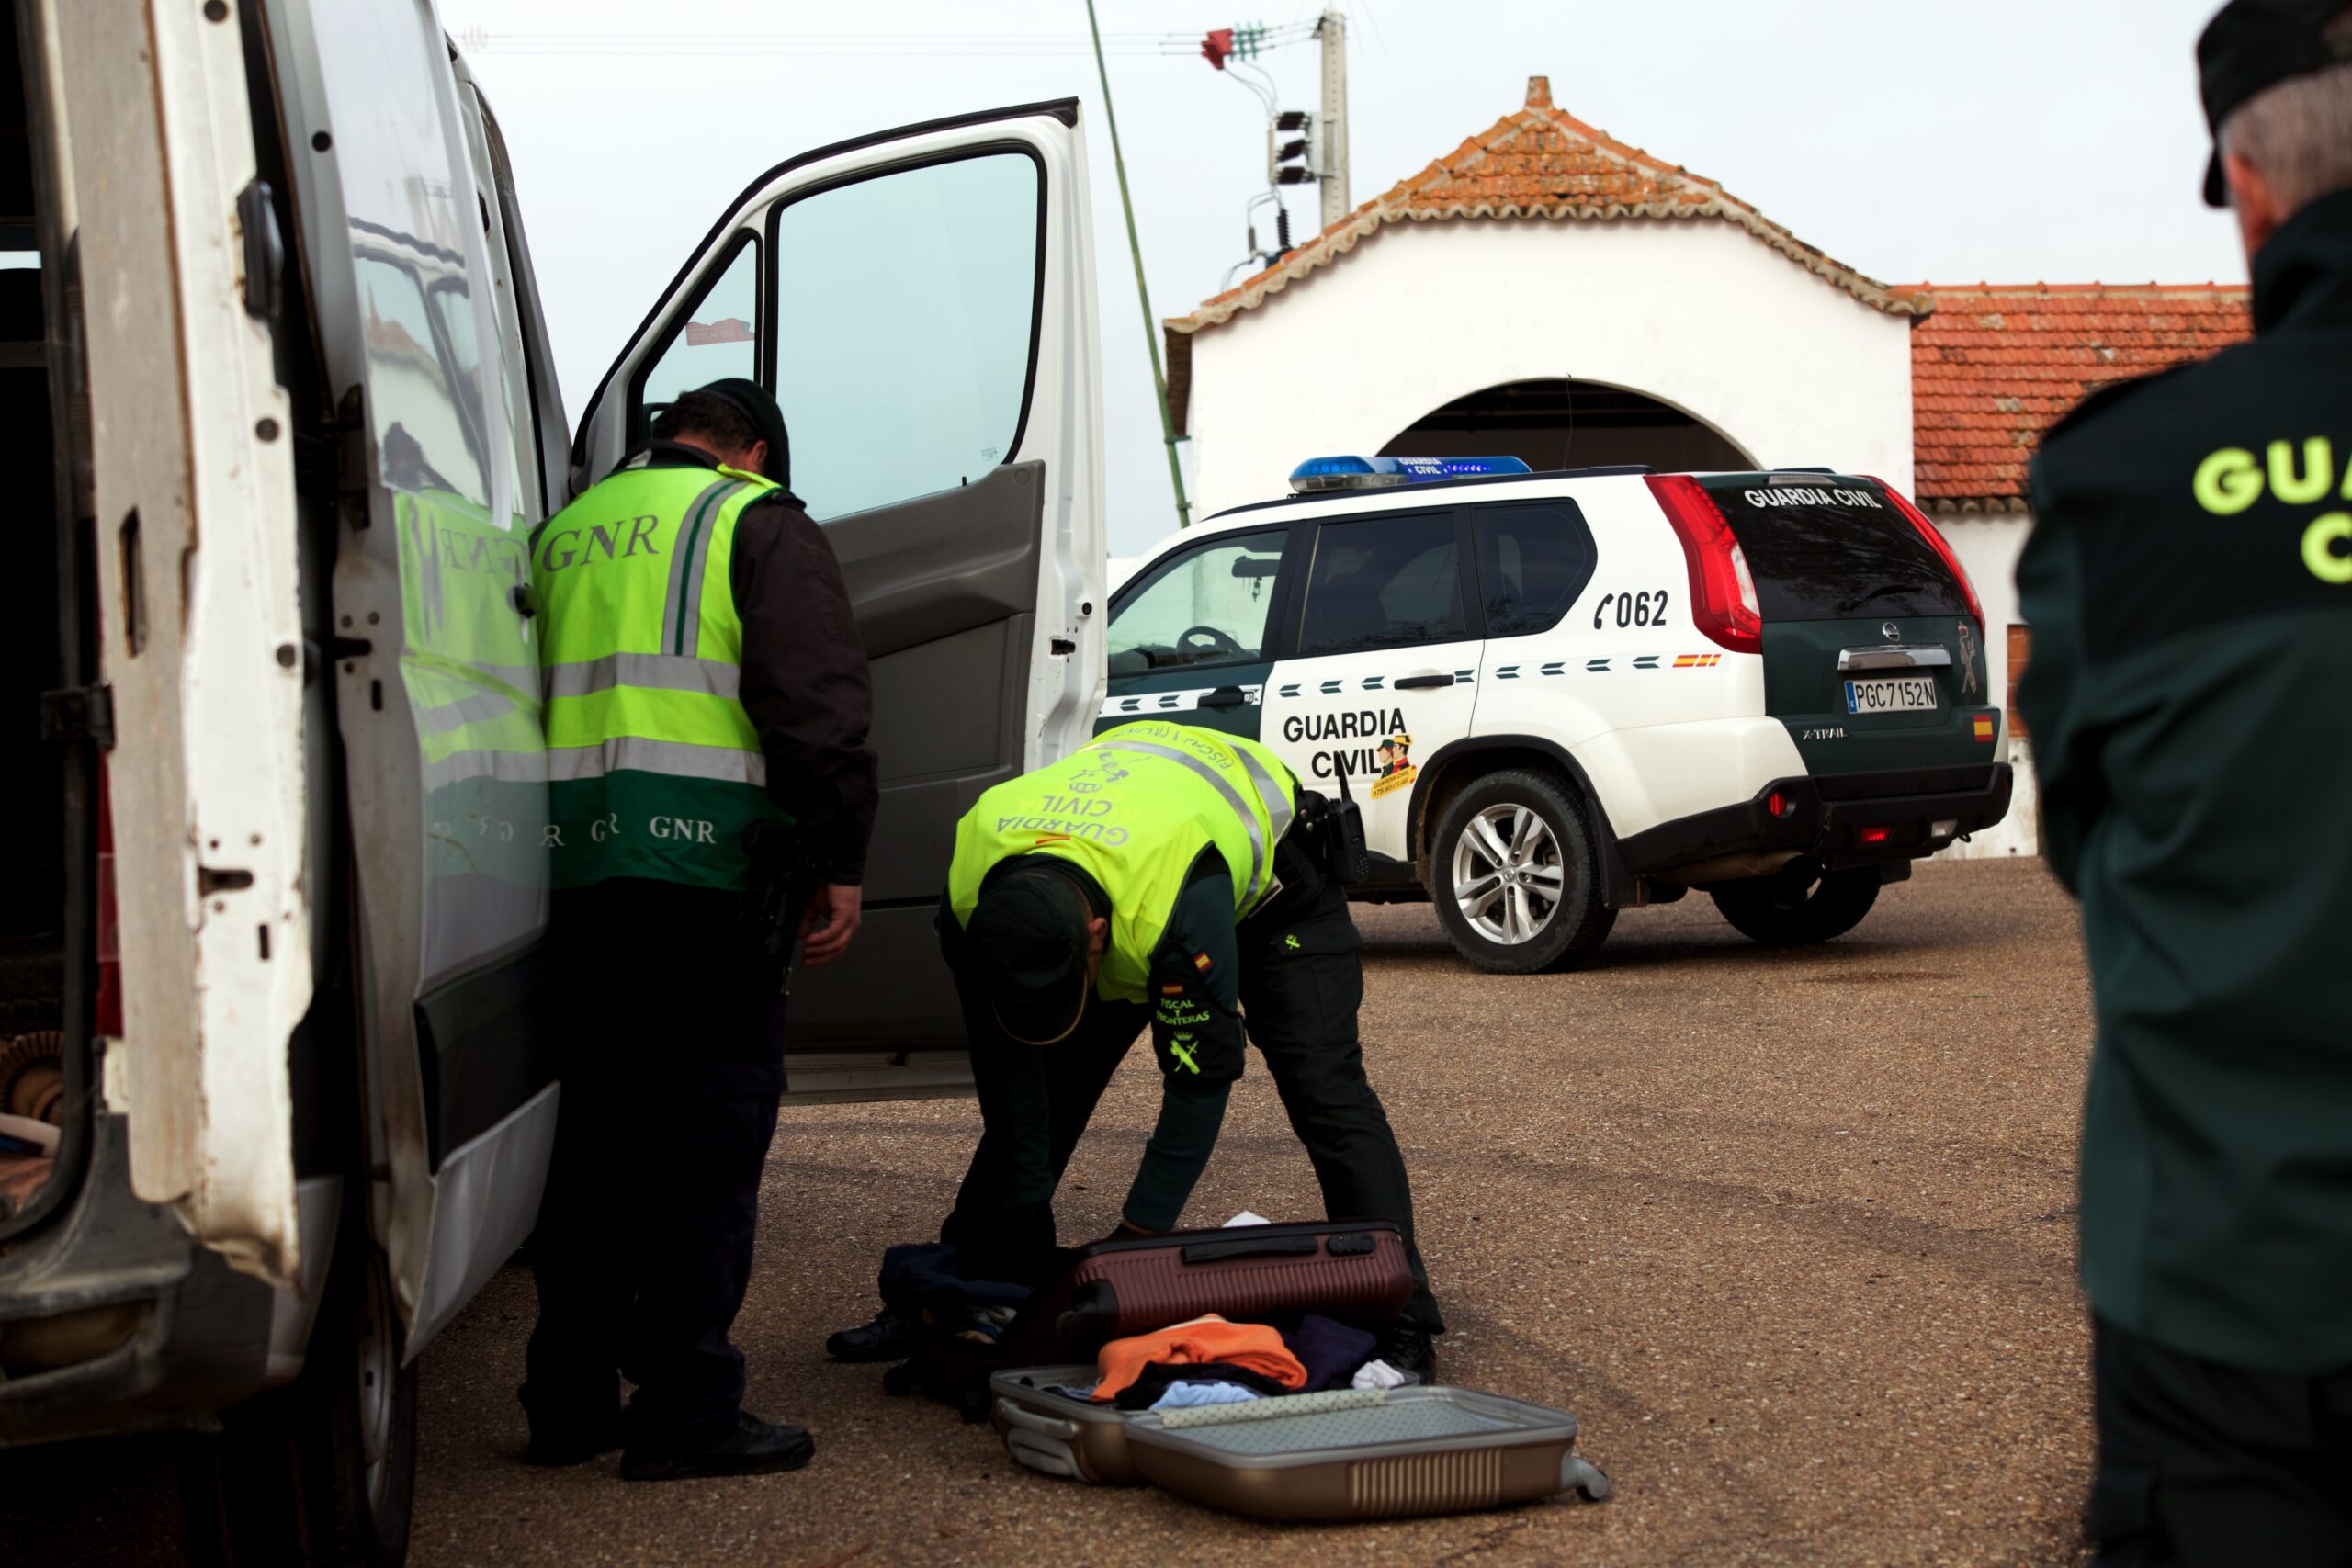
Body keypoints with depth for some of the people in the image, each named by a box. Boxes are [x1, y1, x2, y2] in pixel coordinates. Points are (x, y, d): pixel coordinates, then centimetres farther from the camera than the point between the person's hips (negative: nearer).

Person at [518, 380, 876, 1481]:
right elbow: (816, 701, -10)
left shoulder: (562, 535, 21)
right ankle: (686, 1408, -5)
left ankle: (569, 1400, 17)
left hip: (571, 863, 6)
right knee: (711, 1131, -3)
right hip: (704, 865, -6)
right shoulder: (757, 525, 1)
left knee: (598, 1128, 13)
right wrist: (839, 861, -8)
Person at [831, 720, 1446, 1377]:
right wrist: (1025, 1218, -16)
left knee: (1324, 1089, -19)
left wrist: (1135, 1236, -32)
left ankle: (1402, 1324, -19)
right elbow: (1007, 1073, -18)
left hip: (1269, 873, -5)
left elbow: (1200, 1078, -37)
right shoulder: (972, 898, -32)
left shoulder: (1180, 896, -47)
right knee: (1032, 1083, -3)